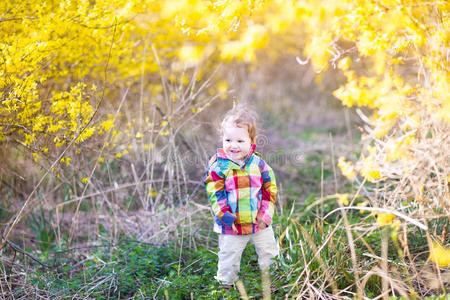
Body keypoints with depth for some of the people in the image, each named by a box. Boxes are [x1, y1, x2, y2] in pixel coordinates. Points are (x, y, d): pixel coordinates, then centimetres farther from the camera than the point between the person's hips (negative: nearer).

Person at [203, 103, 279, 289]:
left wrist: (266, 214, -6)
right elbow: (216, 195, -13)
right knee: (229, 257, 12)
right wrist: (227, 218, -19)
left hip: (260, 223, 3)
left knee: (269, 251, 19)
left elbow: (269, 188, 1)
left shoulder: (258, 164, -6)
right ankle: (226, 284, 33)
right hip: (231, 226, -3)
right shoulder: (218, 167, -13)